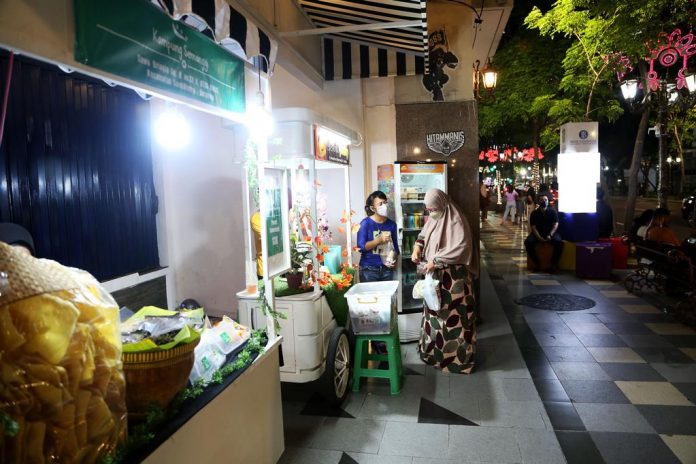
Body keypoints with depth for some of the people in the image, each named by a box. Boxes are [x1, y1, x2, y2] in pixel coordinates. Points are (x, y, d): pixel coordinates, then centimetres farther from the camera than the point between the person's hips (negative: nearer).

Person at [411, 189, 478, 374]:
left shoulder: (455, 221, -17)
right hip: (435, 276, 8)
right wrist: (417, 247, 1)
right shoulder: (433, 218, 8)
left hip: (453, 278, -8)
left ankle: (457, 355, 11)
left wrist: (436, 261, -26)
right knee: (435, 310, 16)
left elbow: (462, 247, -26)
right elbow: (424, 234, 23)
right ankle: (435, 349, 31)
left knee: (453, 314, -1)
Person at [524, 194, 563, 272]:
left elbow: (555, 225, -3)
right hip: (538, 233, 0)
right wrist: (539, 237, -20)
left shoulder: (553, 211, 4)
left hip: (551, 233, 0)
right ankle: (536, 263, -13)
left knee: (559, 242, -31)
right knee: (528, 242, -29)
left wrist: (550, 235, -20)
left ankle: (554, 262, -10)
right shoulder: (534, 213, 3)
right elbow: (533, 227, -3)